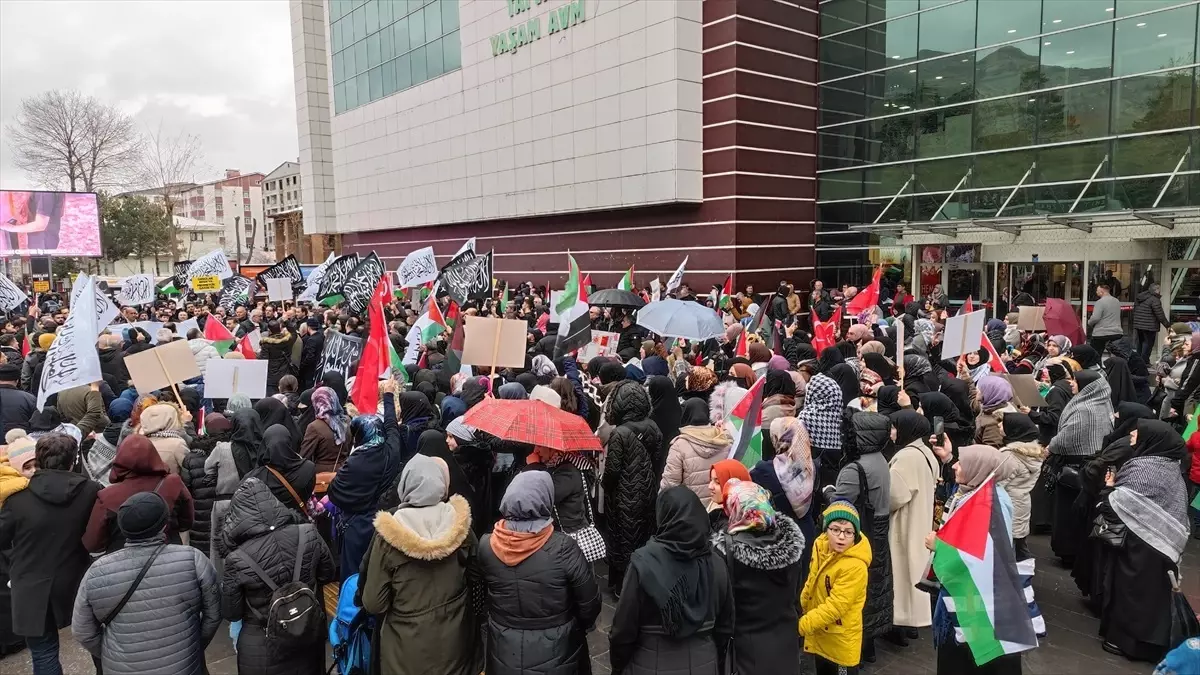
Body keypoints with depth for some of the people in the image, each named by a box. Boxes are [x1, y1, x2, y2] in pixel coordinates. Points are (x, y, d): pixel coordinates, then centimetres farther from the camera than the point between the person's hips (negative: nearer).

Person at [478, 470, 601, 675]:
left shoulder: (486, 545, -16)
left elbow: (480, 595, -1)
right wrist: (578, 627, 5)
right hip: (553, 658, -2)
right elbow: (589, 605, -15)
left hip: (504, 656, 3)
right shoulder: (563, 549, -25)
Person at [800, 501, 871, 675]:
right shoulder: (821, 546, -6)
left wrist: (800, 626, -27)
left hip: (841, 642, -7)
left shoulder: (855, 566, -28)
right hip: (819, 635, 7)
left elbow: (834, 607, -29)